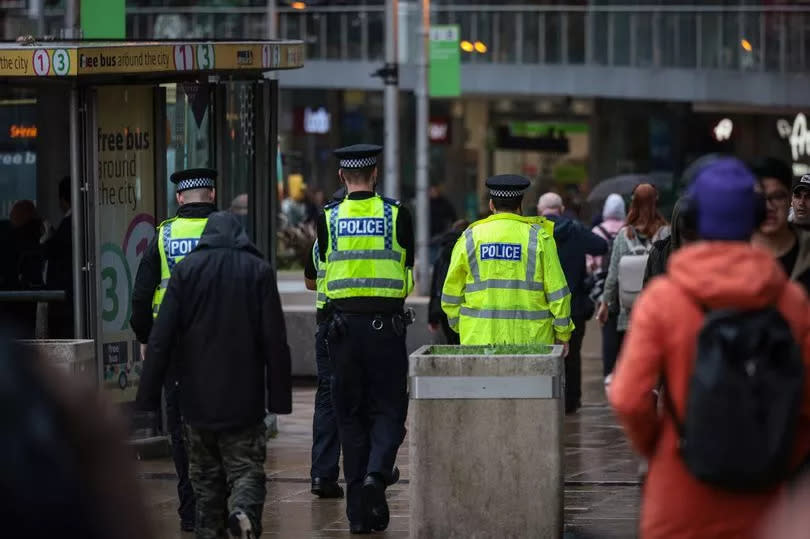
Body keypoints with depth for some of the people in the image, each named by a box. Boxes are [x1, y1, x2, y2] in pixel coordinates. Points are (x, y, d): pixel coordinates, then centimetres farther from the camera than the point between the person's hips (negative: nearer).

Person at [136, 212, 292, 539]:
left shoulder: (187, 269, 2)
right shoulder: (259, 271, 1)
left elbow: (161, 338, -3)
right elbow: (275, 341, -3)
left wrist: (148, 395, -1)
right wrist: (280, 397, 0)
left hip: (197, 398, 1)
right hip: (244, 399, -1)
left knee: (206, 476, 12)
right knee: (247, 469, 1)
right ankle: (244, 511, -27)